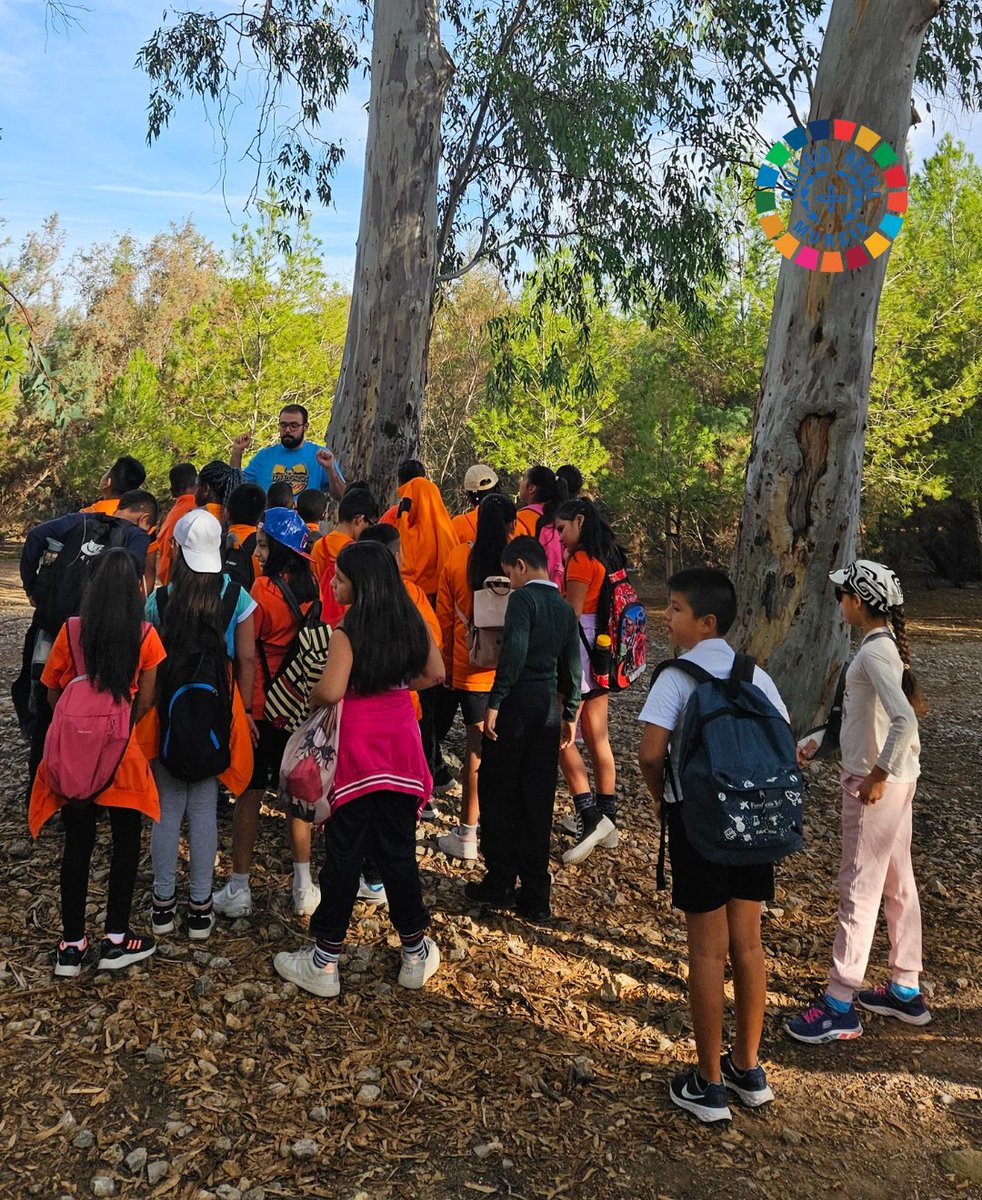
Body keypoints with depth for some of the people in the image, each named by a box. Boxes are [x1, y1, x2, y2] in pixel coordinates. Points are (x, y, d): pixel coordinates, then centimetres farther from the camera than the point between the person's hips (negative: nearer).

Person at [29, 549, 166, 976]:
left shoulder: (71, 630, -7)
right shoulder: (145, 635, -9)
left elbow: (52, 692, 3)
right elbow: (146, 699, -5)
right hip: (123, 752, -1)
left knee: (77, 843, 13)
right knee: (126, 841, 13)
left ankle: (71, 945, 22)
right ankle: (115, 940, 20)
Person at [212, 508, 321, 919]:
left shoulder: (262, 590, -18)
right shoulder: (310, 588, -2)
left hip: (260, 707, -5)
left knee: (248, 796, 6)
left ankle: (239, 889, 15)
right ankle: (303, 886, 21)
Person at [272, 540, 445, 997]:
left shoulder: (347, 631, -15)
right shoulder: (412, 622, 2)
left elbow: (330, 692, -23)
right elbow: (435, 674, 10)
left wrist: (310, 700, -3)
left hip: (357, 746, -5)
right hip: (400, 746, 5)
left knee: (343, 854, 5)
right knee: (398, 849, 15)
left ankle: (325, 963, 17)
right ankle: (415, 952, 25)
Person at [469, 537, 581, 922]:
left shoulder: (523, 598, -8)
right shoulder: (565, 608, 13)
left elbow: (514, 652, -20)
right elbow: (573, 666, 14)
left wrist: (494, 702, -17)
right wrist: (570, 713, 20)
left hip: (517, 702, -7)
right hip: (549, 706, 7)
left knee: (497, 793, 7)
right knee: (538, 802, 10)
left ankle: (501, 884, 12)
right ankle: (535, 899, 14)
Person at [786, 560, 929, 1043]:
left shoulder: (874, 652, -21)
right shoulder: (886, 644, 10)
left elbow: (904, 721, -32)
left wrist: (877, 774, -23)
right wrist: (815, 742, 17)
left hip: (876, 784, -10)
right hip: (894, 781, 10)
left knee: (859, 890, -2)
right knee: (897, 884, 18)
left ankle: (839, 1007, 8)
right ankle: (905, 991, 31)